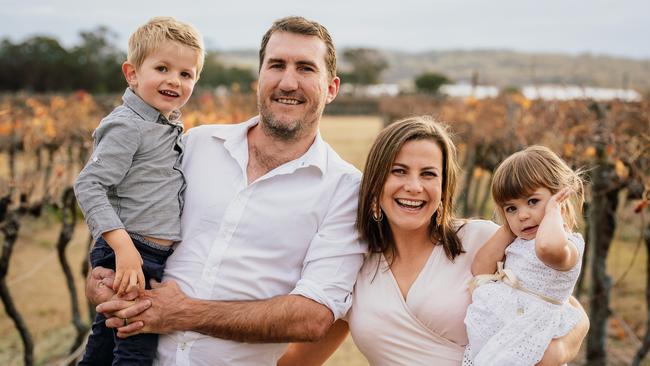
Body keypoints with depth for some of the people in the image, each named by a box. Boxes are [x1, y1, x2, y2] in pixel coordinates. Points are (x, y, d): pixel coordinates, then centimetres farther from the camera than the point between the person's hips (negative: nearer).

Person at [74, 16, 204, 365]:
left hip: (157, 258, 9)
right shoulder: (128, 126, -15)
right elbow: (88, 185, -22)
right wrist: (123, 244, -29)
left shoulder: (170, 127, 12)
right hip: (129, 257, -9)